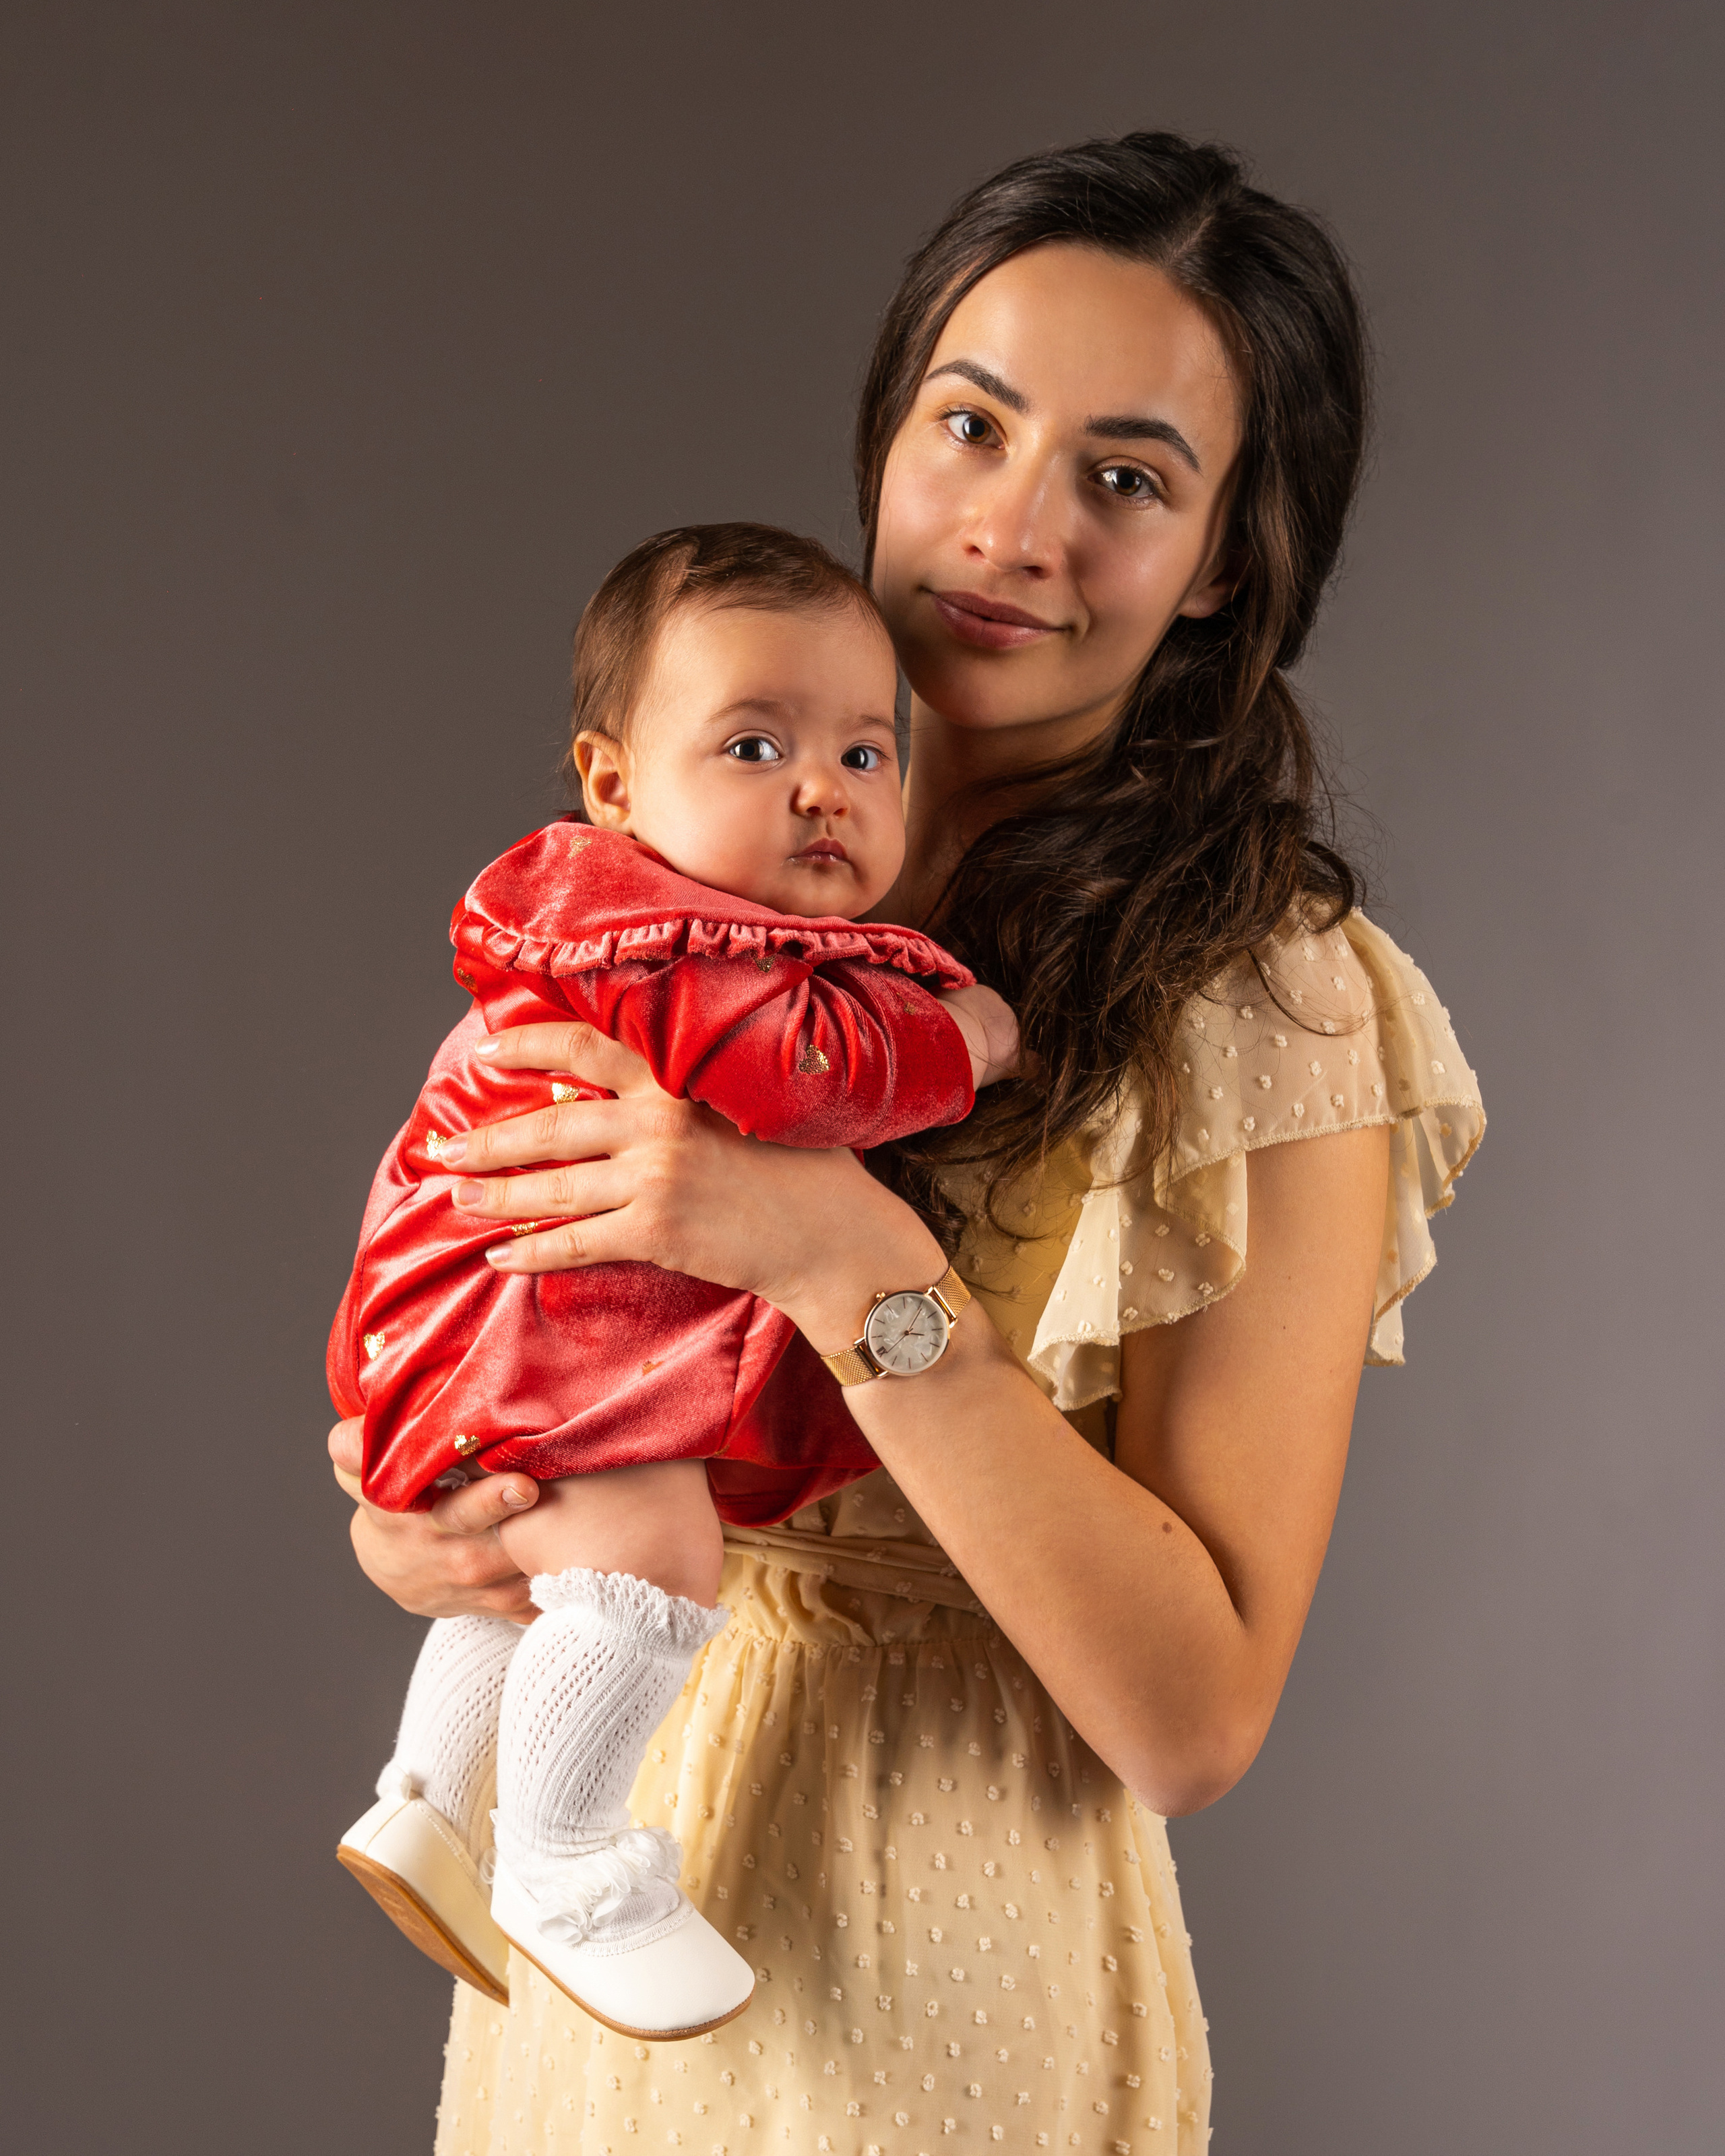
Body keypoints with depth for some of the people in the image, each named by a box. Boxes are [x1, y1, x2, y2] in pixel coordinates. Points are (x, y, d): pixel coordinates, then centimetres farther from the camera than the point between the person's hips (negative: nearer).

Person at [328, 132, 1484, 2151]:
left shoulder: (1275, 1002, -17)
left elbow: (1191, 1719, -22)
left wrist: (857, 1265, -29)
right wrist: (394, 1506, -10)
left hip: (929, 1972, -5)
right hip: (589, 1847, 5)